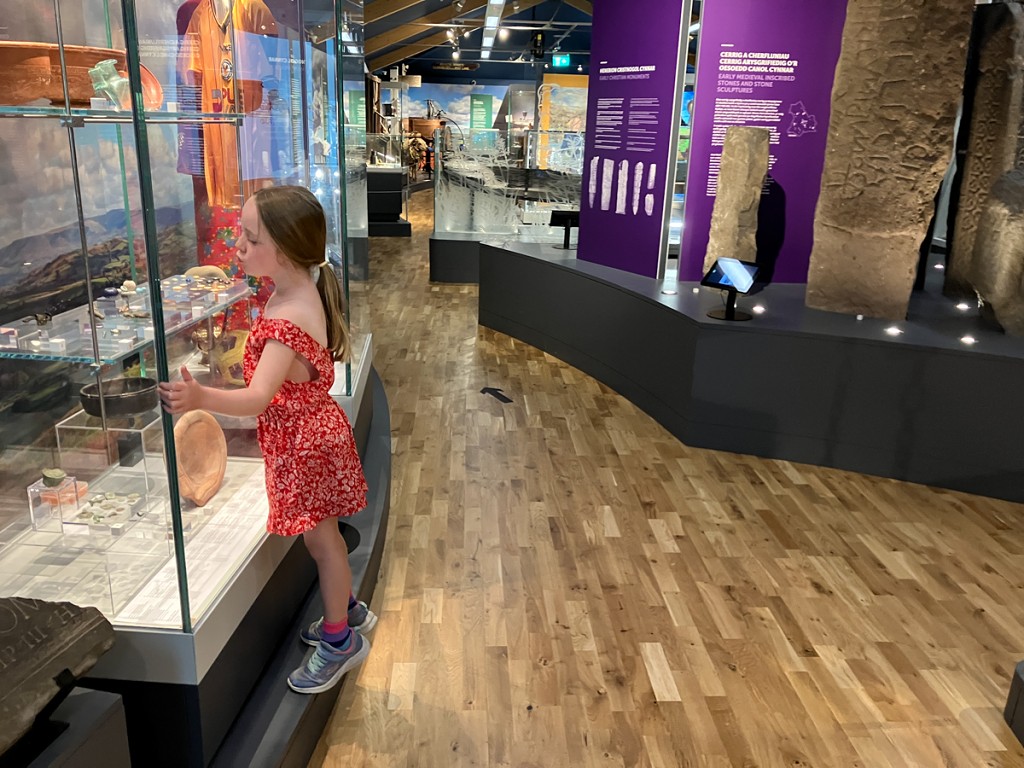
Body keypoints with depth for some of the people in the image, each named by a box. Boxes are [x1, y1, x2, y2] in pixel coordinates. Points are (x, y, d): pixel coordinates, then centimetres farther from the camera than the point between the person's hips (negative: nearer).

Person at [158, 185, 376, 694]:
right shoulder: (302, 290, -1)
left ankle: (339, 642, 26)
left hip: (303, 442, -9)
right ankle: (347, 612, 43)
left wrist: (201, 398, -57)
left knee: (320, 539, 7)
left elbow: (258, 399, -42)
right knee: (324, 535, 23)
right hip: (313, 428, 9)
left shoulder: (285, 320, -31)